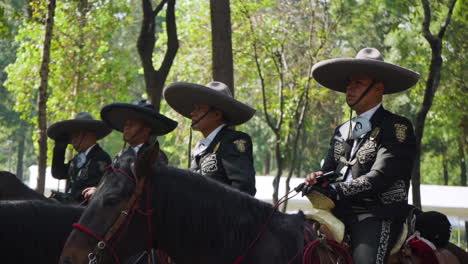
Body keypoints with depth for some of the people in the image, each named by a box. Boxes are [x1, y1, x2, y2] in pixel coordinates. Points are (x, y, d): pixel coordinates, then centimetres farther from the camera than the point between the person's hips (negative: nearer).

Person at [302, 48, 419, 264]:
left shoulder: (397, 127, 0)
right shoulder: (342, 131, 23)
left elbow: (380, 177, -12)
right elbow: (329, 170, 19)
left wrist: (336, 190, -20)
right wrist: (318, 179, -5)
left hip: (376, 215, -6)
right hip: (339, 213, 6)